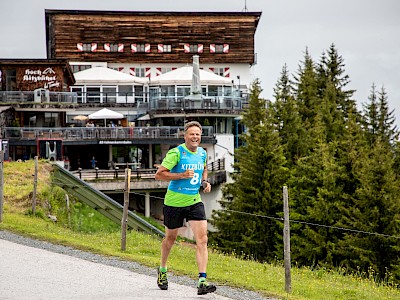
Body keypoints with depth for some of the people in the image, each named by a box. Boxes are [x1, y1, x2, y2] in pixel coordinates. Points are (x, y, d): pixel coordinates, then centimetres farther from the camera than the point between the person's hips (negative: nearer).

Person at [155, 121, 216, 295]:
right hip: (174, 202, -4)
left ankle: (202, 282, -16)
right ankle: (162, 270, 42)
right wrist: (182, 175, -26)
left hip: (194, 201, 4)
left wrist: (205, 182, 7)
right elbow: (159, 174, -18)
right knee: (171, 238, 15)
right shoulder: (176, 153, -15)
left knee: (202, 240, -12)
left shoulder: (202, 153, 4)